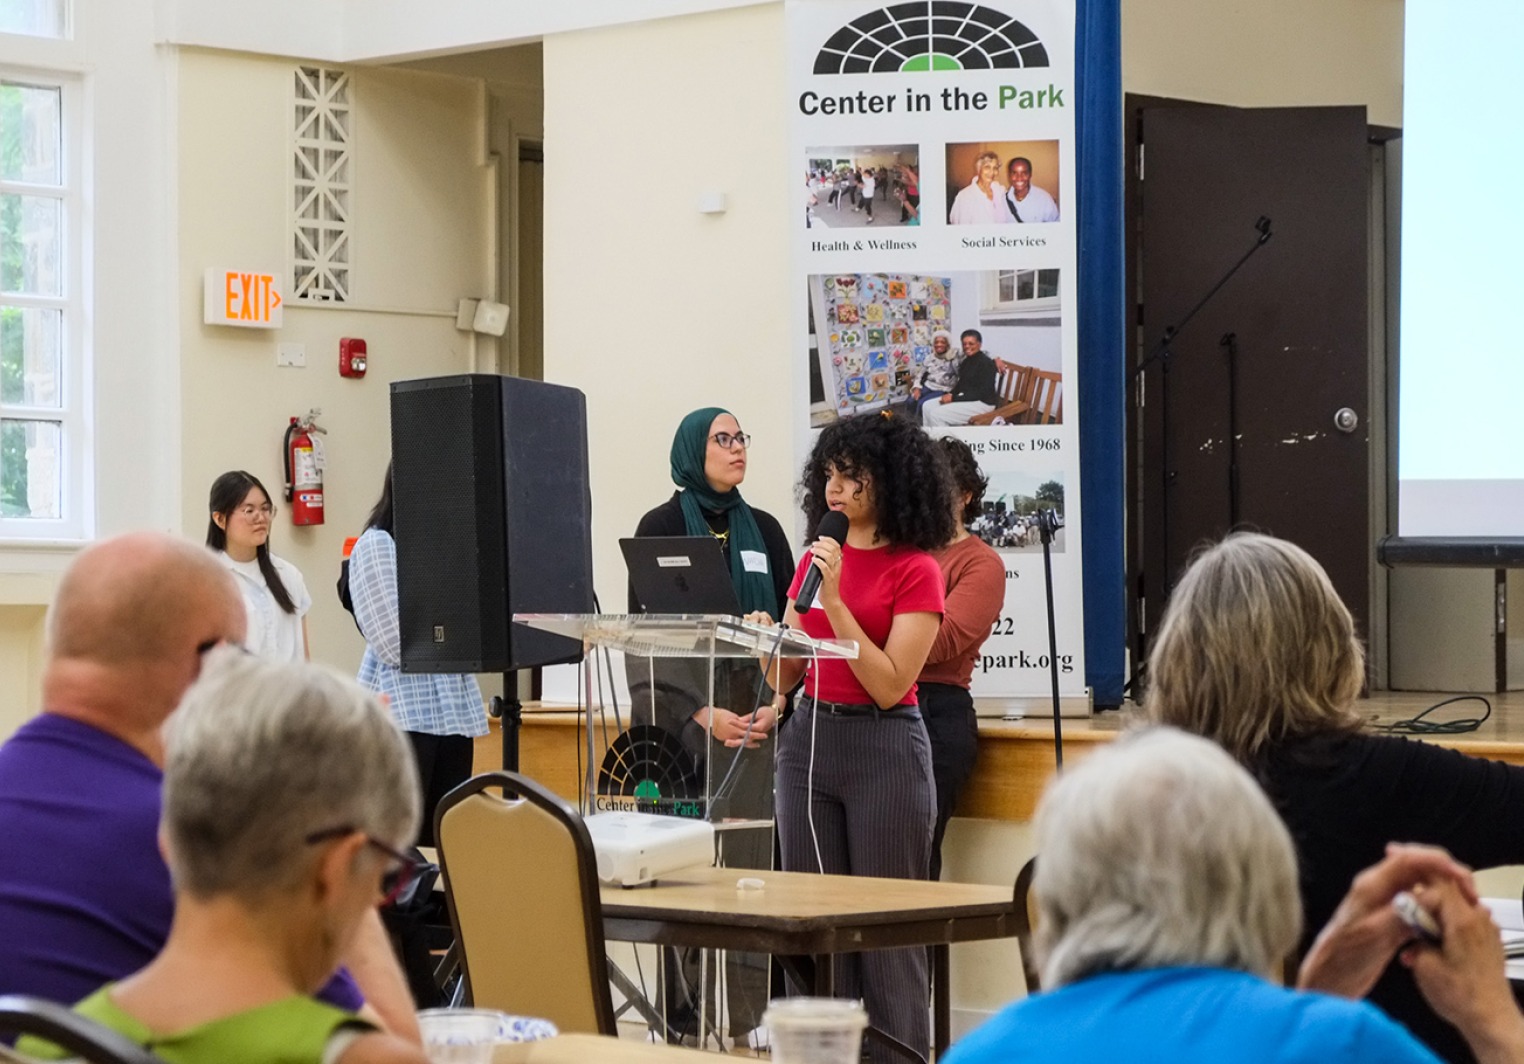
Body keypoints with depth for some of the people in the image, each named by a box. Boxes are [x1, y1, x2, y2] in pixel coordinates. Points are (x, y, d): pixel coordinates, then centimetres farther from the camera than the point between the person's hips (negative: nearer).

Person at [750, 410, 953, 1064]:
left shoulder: (915, 570, -5)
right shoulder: (815, 558, 12)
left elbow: (889, 685, -13)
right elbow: (786, 675, 14)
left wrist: (836, 601, -17)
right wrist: (767, 640, -8)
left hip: (884, 746, -6)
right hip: (809, 740, 6)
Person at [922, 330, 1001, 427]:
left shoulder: (986, 363, -16)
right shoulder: (967, 361, 11)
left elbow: (982, 393, -20)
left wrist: (954, 398, -21)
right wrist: (950, 394, -3)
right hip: (965, 397, 9)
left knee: (937, 414, -22)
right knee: (927, 406, 0)